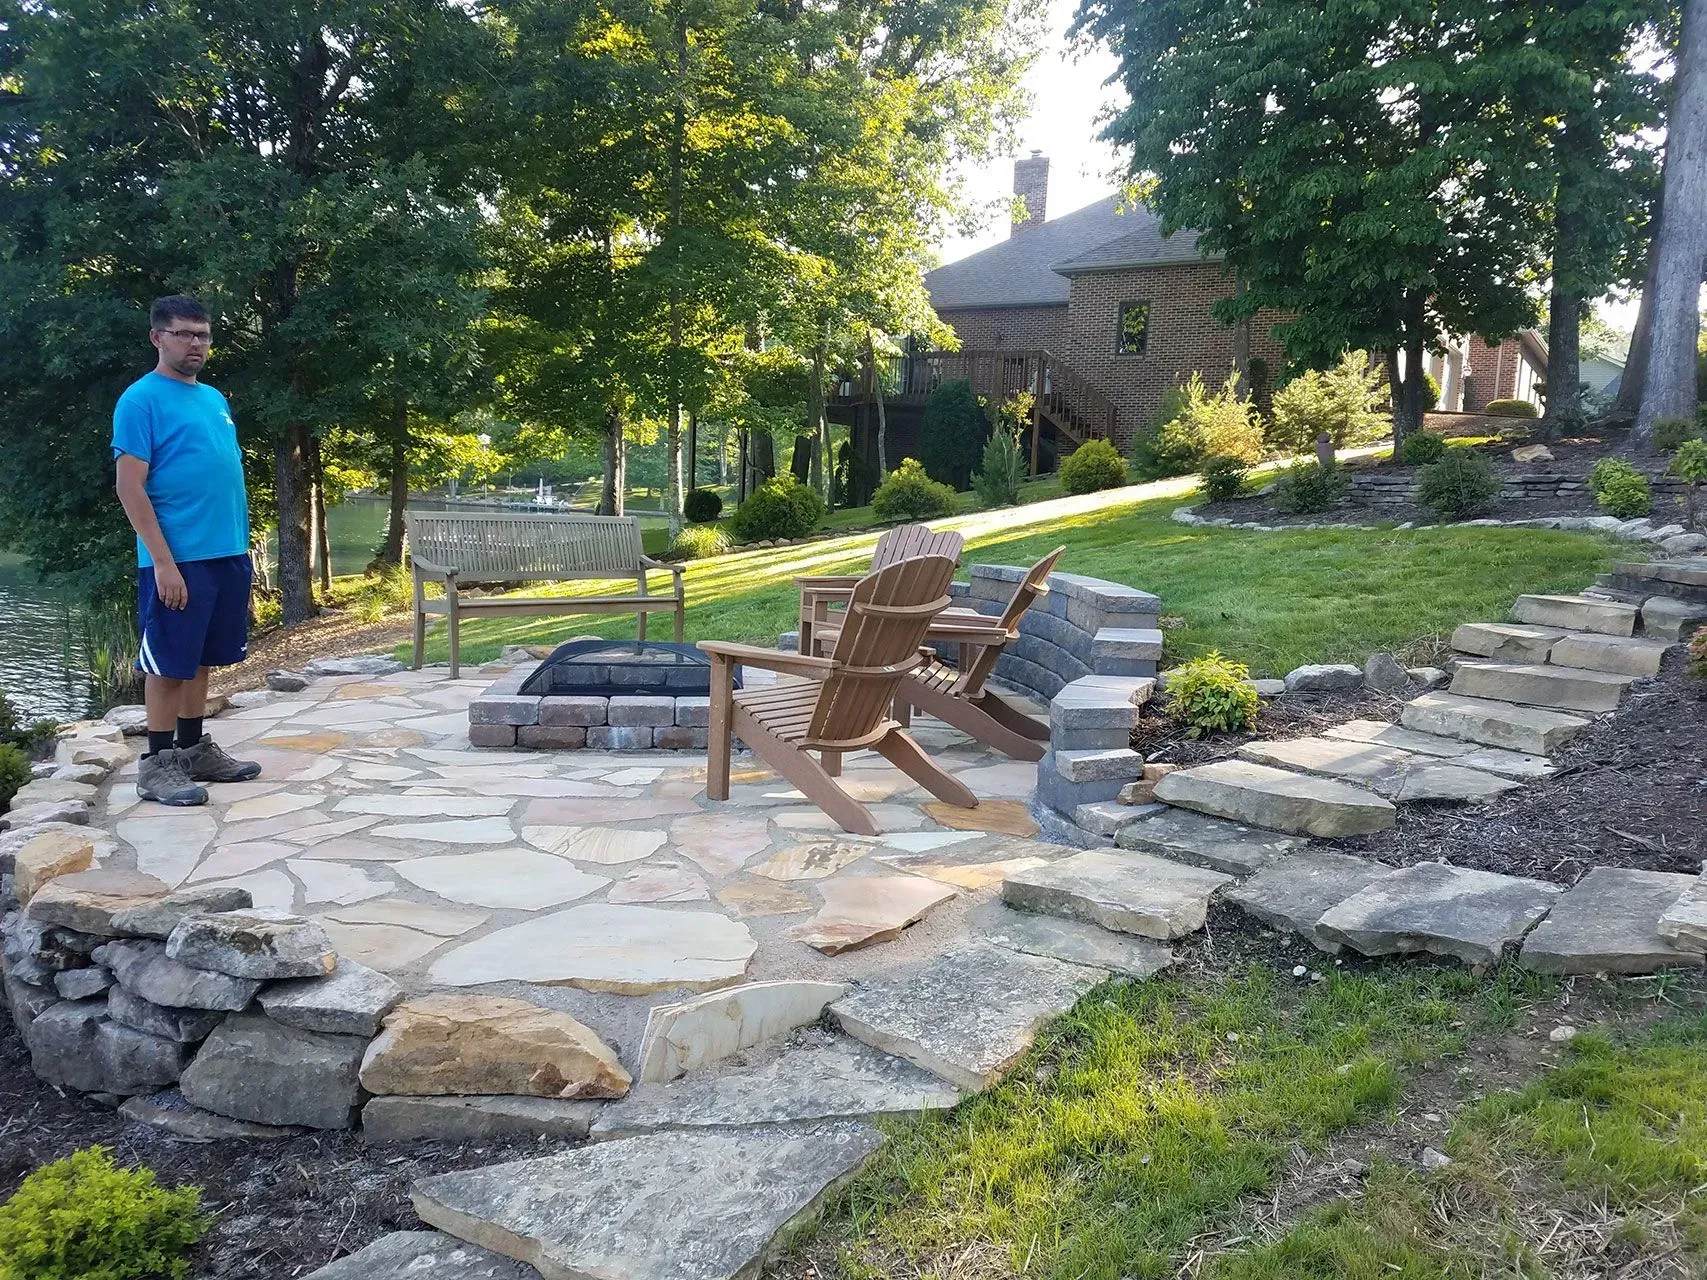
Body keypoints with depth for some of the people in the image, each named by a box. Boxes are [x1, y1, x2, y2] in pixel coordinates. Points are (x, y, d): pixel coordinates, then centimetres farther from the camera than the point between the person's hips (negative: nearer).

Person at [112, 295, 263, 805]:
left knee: (201, 659, 15)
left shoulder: (215, 398, 16)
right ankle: (157, 764, 8)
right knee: (168, 664, 0)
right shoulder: (140, 400, -8)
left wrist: (241, 546, 16)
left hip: (227, 554, 7)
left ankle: (195, 749, 25)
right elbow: (130, 487, -13)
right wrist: (163, 561, -19)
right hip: (178, 560, -7)